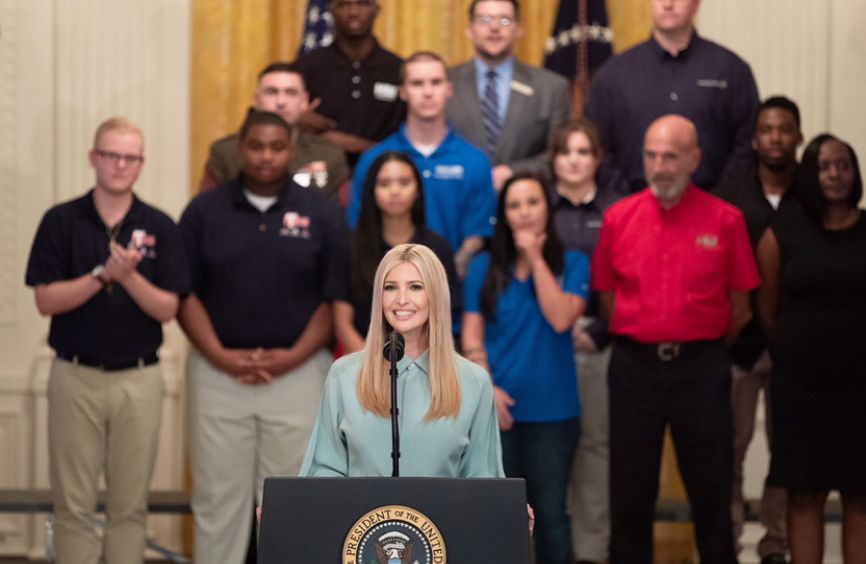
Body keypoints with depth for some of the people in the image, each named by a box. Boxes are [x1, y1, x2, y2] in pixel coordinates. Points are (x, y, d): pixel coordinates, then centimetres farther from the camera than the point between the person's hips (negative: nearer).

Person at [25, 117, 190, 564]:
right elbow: (46, 300, -6)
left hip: (139, 379, 1)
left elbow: (167, 308, -3)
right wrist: (102, 275, -20)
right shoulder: (61, 221, 0)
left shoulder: (159, 227, 3)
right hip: (75, 376, -1)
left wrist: (129, 276, -20)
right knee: (73, 503, 3)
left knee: (130, 505, 6)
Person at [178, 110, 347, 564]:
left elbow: (335, 298, 1)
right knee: (218, 496, 5)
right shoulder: (204, 211, 4)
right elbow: (185, 294, 2)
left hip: (296, 371, 0)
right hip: (218, 371, 1)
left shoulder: (321, 214, 2)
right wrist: (220, 356, -9)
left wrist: (295, 356, -10)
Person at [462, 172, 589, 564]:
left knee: (549, 510, 3)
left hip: (552, 408, -1)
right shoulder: (484, 267, 5)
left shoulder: (572, 264, 1)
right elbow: (472, 335, 2)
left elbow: (561, 320, -14)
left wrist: (536, 259, -12)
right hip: (497, 407, 1)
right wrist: (485, 387, -11)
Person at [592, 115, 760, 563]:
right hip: (634, 366, 1)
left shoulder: (726, 219, -3)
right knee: (630, 486, 9)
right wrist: (638, 341, 8)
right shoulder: (618, 217, 2)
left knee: (710, 486, 6)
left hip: (702, 367, -1)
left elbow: (740, 303, 2)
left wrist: (707, 352, 7)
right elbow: (606, 294, 8)